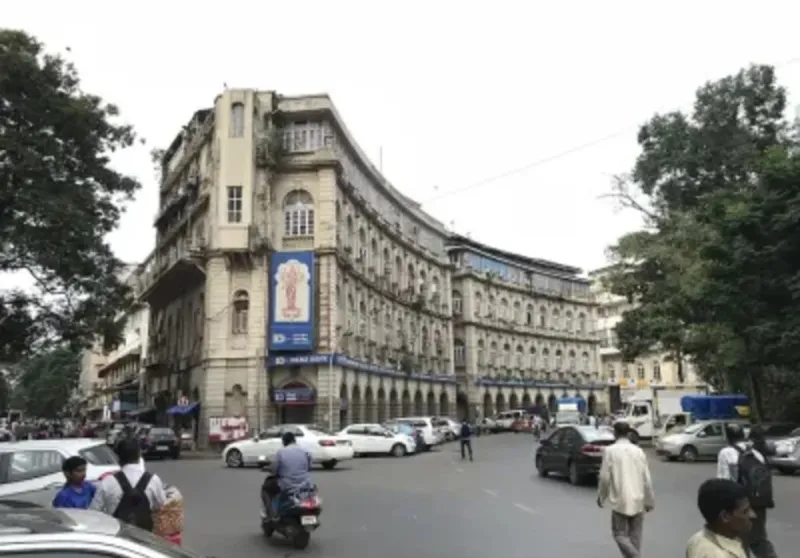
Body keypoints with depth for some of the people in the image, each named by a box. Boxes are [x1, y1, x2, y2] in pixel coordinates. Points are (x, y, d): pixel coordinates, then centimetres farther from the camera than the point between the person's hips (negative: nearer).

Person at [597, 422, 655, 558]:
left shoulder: (610, 451, -8)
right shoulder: (638, 451, 0)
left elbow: (604, 477, -8)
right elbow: (646, 479, 2)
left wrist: (601, 497, 7)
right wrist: (649, 501, 13)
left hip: (619, 501, -3)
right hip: (637, 501, 3)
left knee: (620, 534, 7)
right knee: (635, 535, 15)